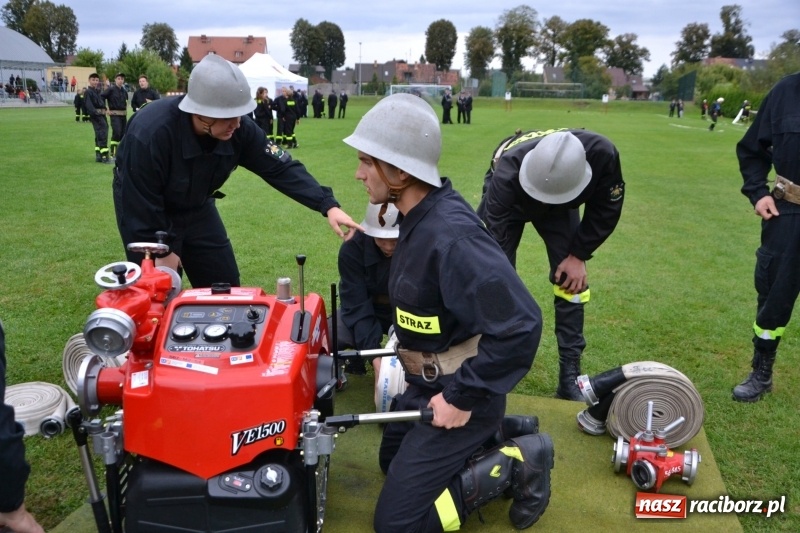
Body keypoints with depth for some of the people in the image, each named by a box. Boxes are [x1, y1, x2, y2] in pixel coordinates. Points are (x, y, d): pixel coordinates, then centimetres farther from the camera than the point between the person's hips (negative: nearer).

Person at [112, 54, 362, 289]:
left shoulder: (240, 129, -24)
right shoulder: (149, 133, -37)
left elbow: (281, 168, -20)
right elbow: (139, 203, -28)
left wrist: (328, 205, -31)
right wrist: (160, 251, -19)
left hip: (196, 208, 5)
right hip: (145, 208, -5)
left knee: (225, 288, 8)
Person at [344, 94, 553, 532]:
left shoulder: (450, 235, -32)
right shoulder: (419, 218, -2)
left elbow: (520, 325, -34)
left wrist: (463, 397, -26)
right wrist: (404, 352, 15)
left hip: (454, 392, -9)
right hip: (427, 381, 9)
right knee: (393, 461, 27)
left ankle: (518, 463, 5)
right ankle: (499, 433, 23)